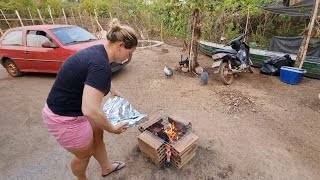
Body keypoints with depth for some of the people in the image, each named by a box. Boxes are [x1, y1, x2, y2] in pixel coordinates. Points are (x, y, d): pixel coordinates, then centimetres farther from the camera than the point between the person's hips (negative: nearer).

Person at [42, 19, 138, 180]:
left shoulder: (98, 51, 0)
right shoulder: (100, 65, -31)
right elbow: (90, 110, -36)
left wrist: (113, 91, 23)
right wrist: (112, 129, -20)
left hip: (69, 107, 9)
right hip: (65, 118, -9)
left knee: (97, 136, 24)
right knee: (85, 153, 16)